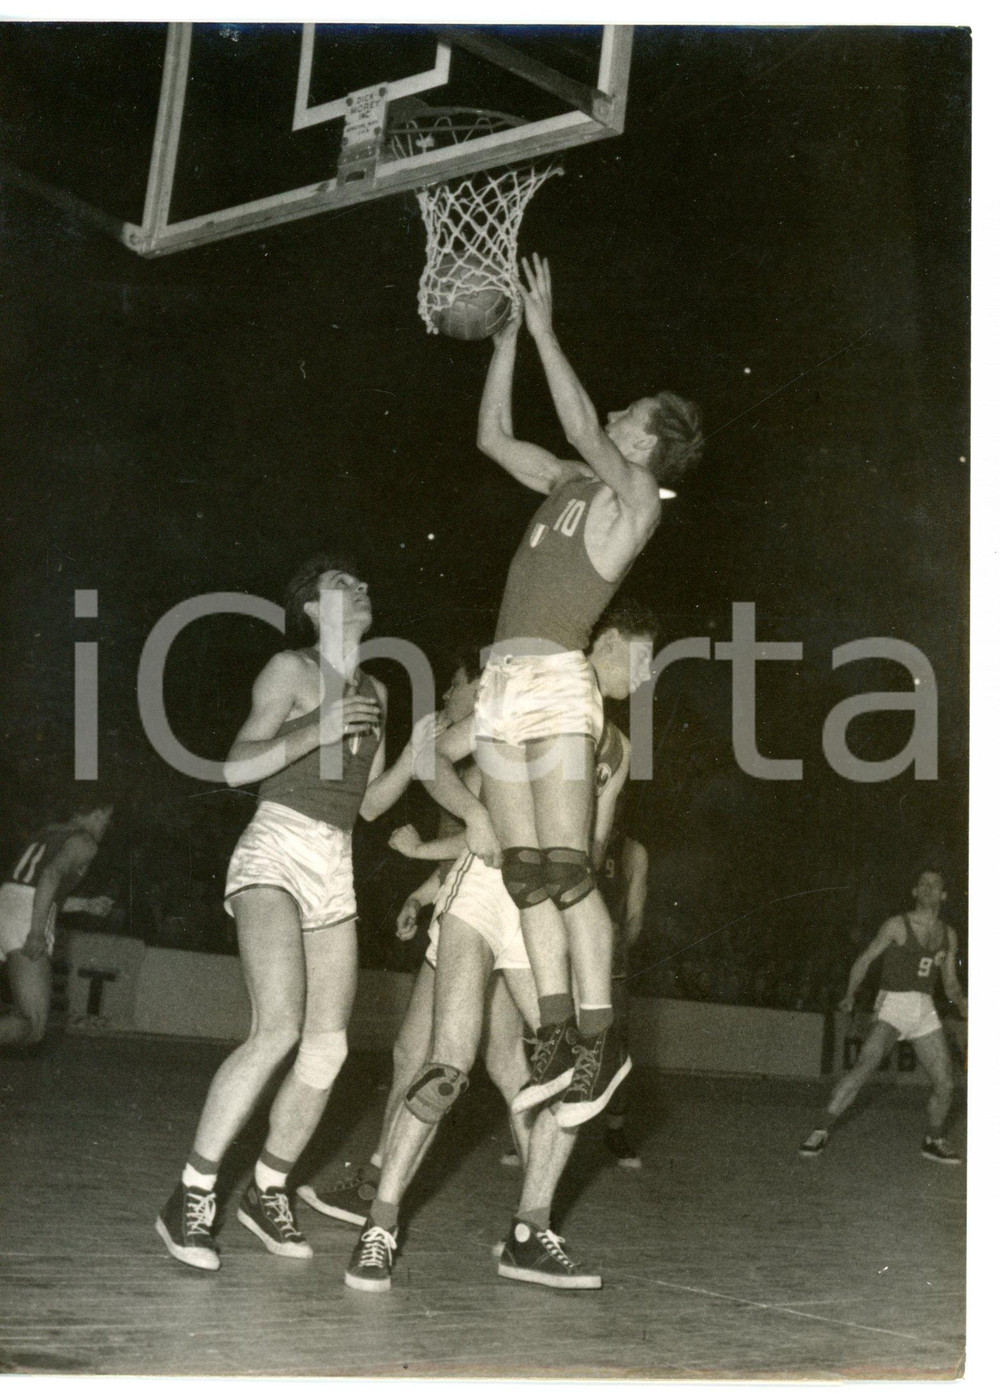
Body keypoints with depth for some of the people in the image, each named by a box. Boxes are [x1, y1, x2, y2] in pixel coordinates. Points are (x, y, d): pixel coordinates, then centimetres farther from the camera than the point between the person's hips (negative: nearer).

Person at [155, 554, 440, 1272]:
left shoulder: (375, 691, 18)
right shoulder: (290, 670, -1)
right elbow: (238, 767, -10)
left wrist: (413, 756, 4)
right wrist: (318, 729, -20)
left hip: (335, 872, 7)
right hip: (276, 855, -7)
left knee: (328, 1051, -1)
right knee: (279, 1029, -24)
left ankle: (267, 1192, 16)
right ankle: (191, 1196, -17)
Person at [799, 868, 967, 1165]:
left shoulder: (948, 935, 13)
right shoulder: (898, 925, -2)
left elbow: (951, 984, 17)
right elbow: (865, 959, 0)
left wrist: (962, 1003, -4)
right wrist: (850, 996, -12)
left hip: (925, 1011, 5)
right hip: (893, 1005, -5)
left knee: (944, 1083, 3)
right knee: (864, 1068, -23)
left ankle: (934, 1141, 25)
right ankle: (823, 1132, -18)